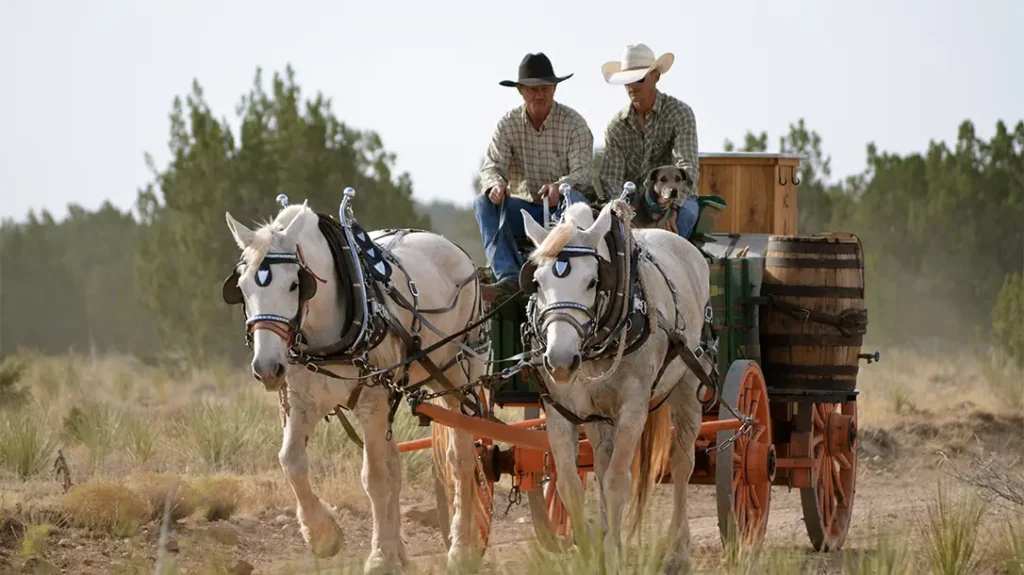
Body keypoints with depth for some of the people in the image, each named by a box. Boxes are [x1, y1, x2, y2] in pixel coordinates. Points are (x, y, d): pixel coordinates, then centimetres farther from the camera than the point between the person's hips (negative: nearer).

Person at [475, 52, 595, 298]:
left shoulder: (573, 123, -6)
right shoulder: (508, 123, 1)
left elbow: (584, 171, -15)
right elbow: (492, 165, -6)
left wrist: (561, 186, -39)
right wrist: (495, 184, -32)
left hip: (560, 205, -2)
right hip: (523, 207, 2)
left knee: (574, 200, -36)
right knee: (484, 202, -24)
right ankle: (509, 277, -40)